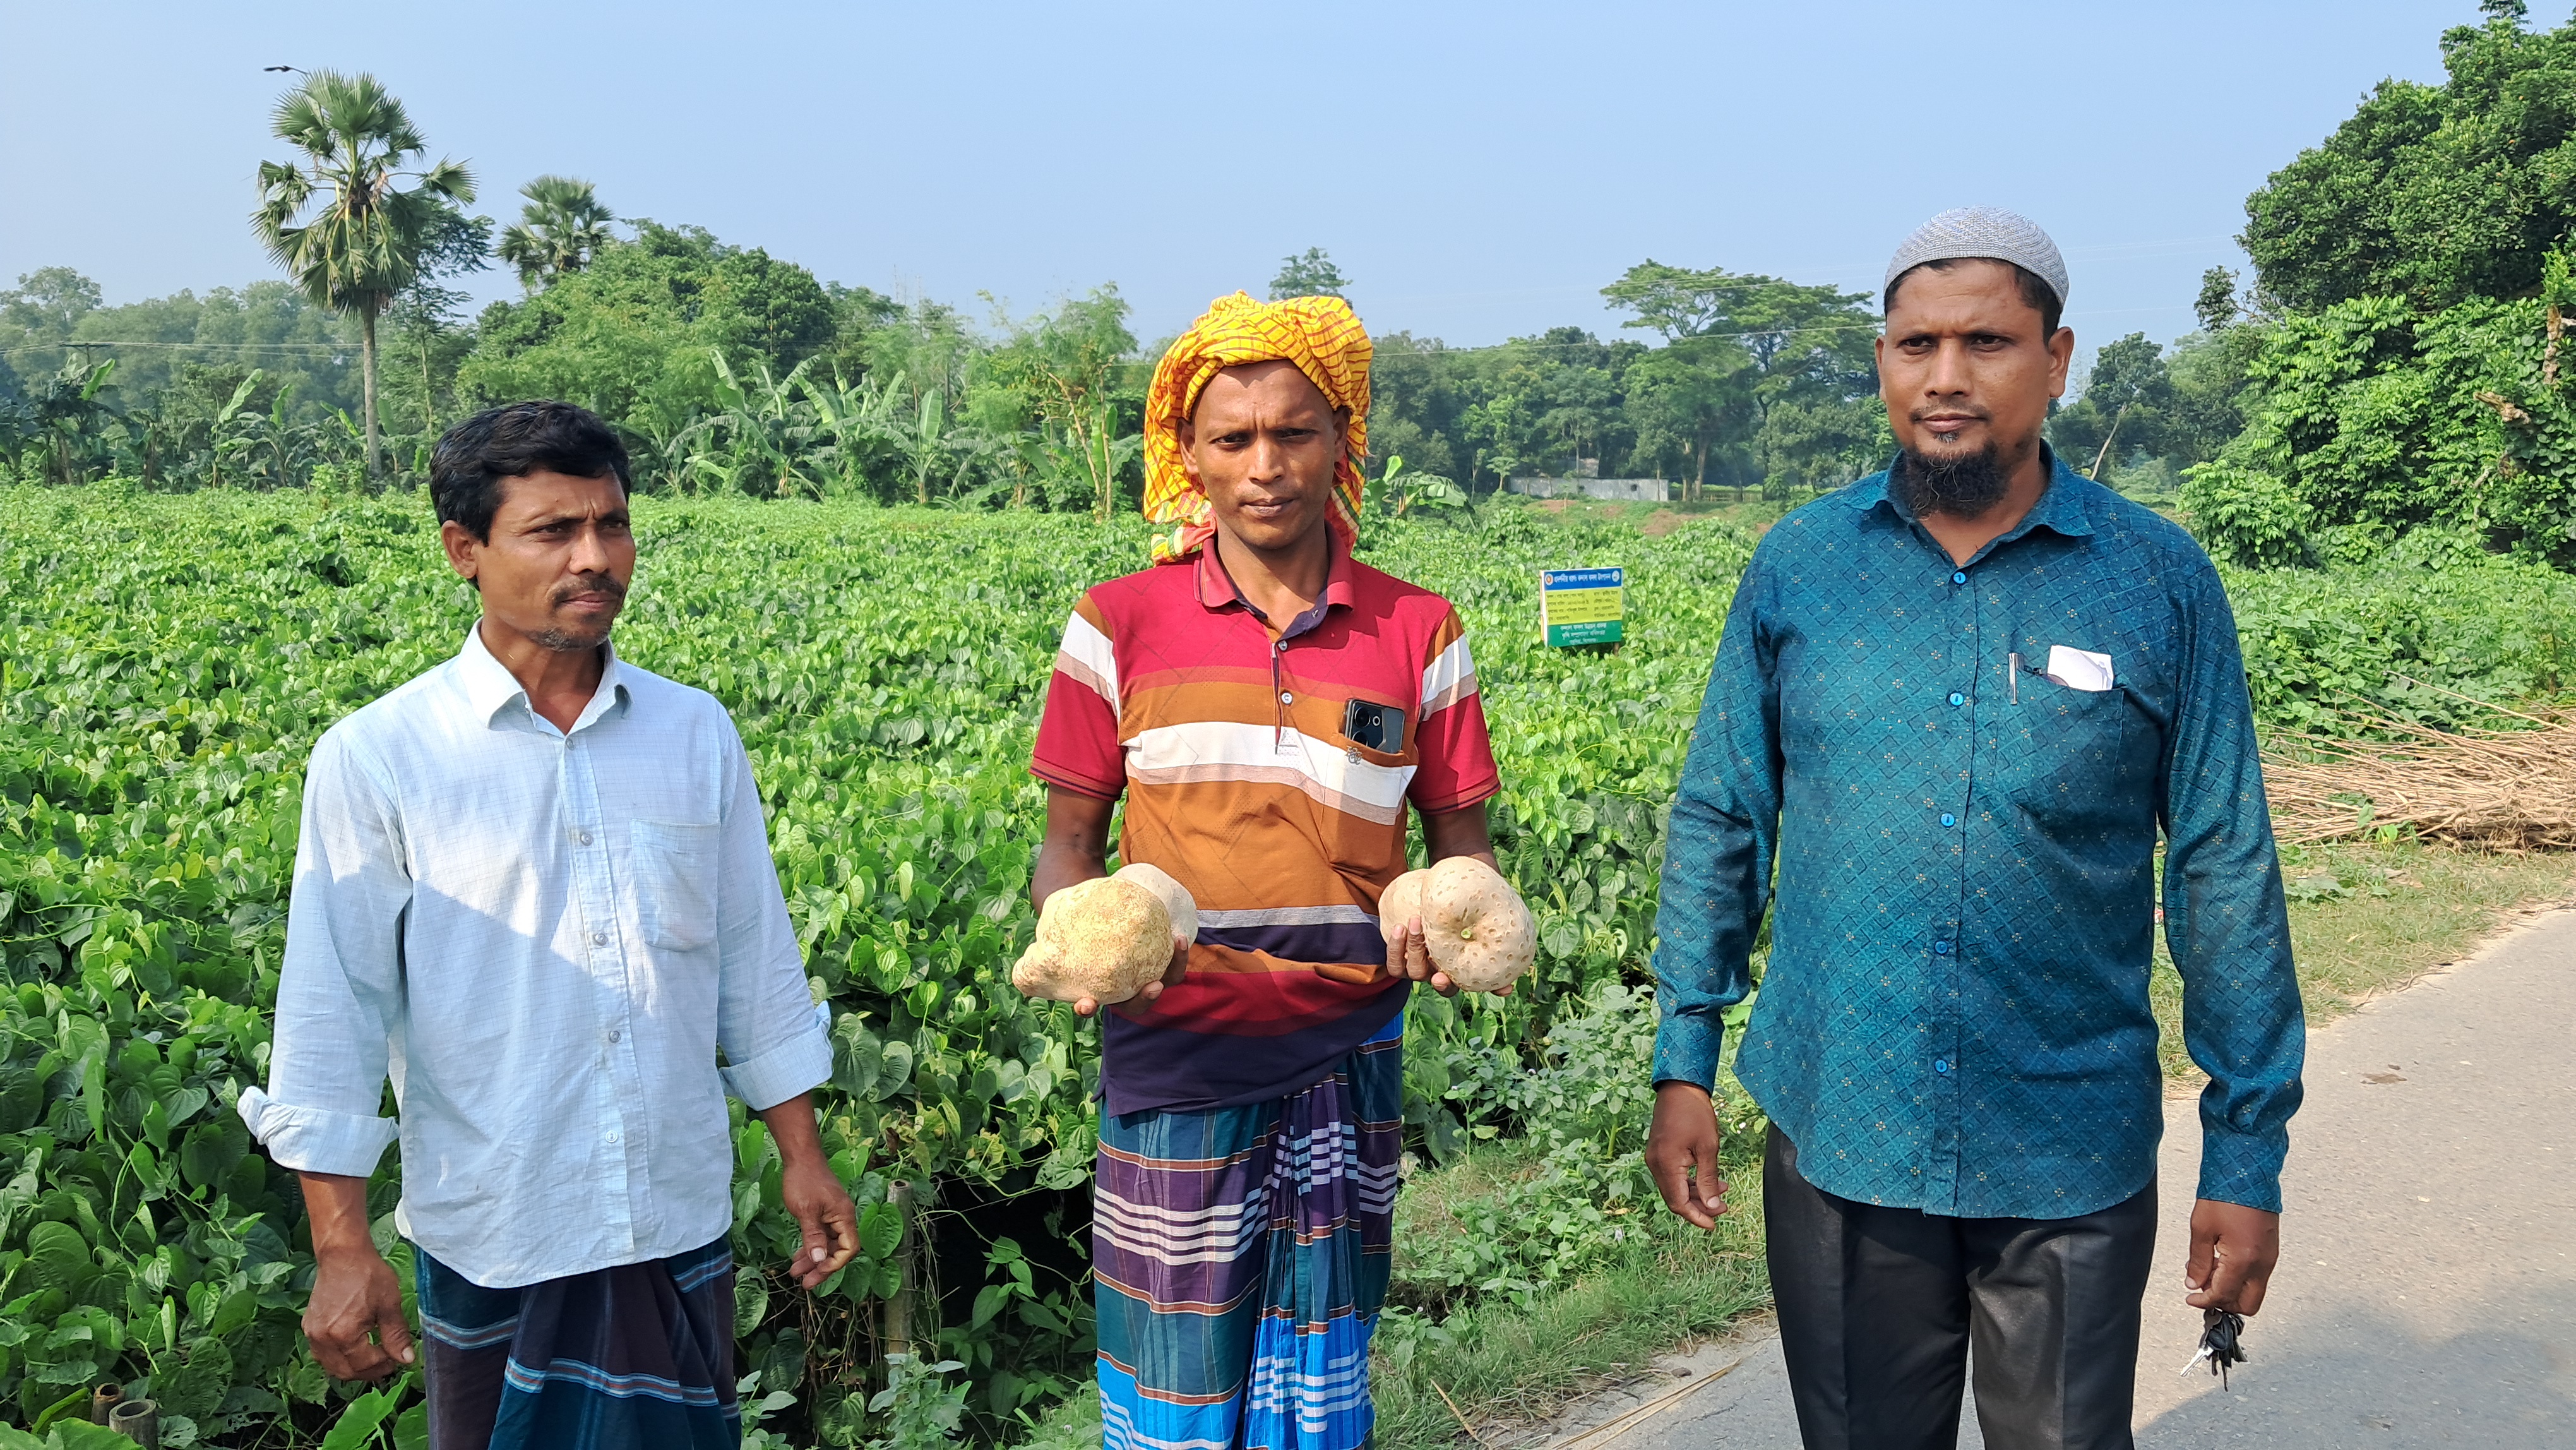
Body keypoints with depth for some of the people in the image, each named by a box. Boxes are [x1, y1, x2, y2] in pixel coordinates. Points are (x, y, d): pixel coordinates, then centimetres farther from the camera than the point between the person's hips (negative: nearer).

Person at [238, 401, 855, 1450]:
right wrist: (342, 1249, -7)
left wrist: (801, 1155, 10)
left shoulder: (697, 734, 2)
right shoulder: (377, 759, -9)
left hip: (680, 1227, 3)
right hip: (493, 1246, -2)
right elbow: (333, 1012, -6)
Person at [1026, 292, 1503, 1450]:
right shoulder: (1120, 625, 1)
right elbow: (1070, 835, 5)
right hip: (1174, 1049, -1)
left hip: (1346, 1051, 1)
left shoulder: (1418, 632, 3)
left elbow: (1459, 838, 9)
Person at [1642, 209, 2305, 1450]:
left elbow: (2224, 872, -1)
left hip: (2071, 1166, -1)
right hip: (1836, 1143, 1)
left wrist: (2248, 1154, -1)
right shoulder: (1796, 566, -1)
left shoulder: (2160, 582, -5)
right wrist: (1683, 1064, 2)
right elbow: (1721, 824, 5)